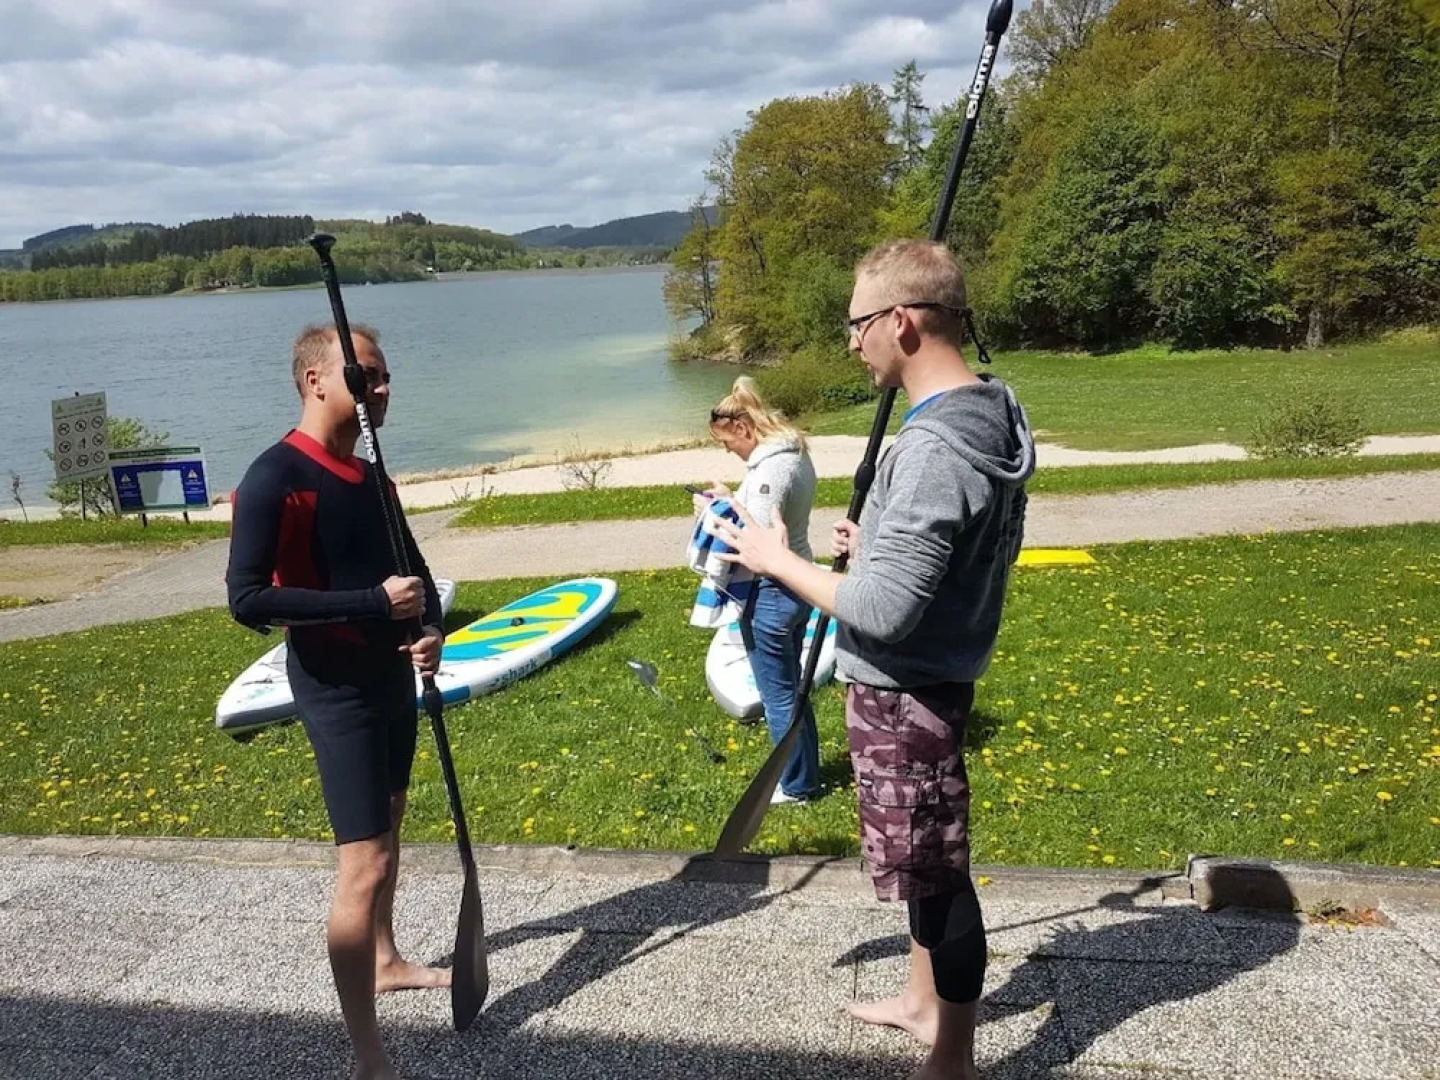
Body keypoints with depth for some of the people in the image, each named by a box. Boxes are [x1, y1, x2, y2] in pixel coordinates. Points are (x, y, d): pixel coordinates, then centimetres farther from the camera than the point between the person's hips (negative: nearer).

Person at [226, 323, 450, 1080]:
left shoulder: (366, 471, 6)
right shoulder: (274, 480, -18)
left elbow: (409, 560, 17)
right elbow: (247, 599, -24)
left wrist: (431, 627, -3)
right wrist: (373, 602, -26)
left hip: (391, 674, 9)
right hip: (334, 687, -9)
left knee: (388, 825, 23)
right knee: (364, 862, -10)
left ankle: (385, 961, 43)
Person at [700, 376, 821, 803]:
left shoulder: (770, 467, -24)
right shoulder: (795, 452, 6)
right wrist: (734, 500, 3)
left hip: (771, 594, -10)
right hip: (797, 584, 10)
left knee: (778, 696, 8)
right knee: (790, 688, 23)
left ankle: (796, 786, 24)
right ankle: (804, 772, 37)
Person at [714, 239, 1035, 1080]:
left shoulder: (935, 448, -28)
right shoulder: (989, 413, 3)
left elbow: (881, 611, -28)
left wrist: (779, 560, -16)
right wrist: (880, 548, 11)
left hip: (906, 692, -10)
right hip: (931, 676, 10)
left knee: (937, 873, 7)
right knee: (926, 861, 25)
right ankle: (926, 1002, 45)